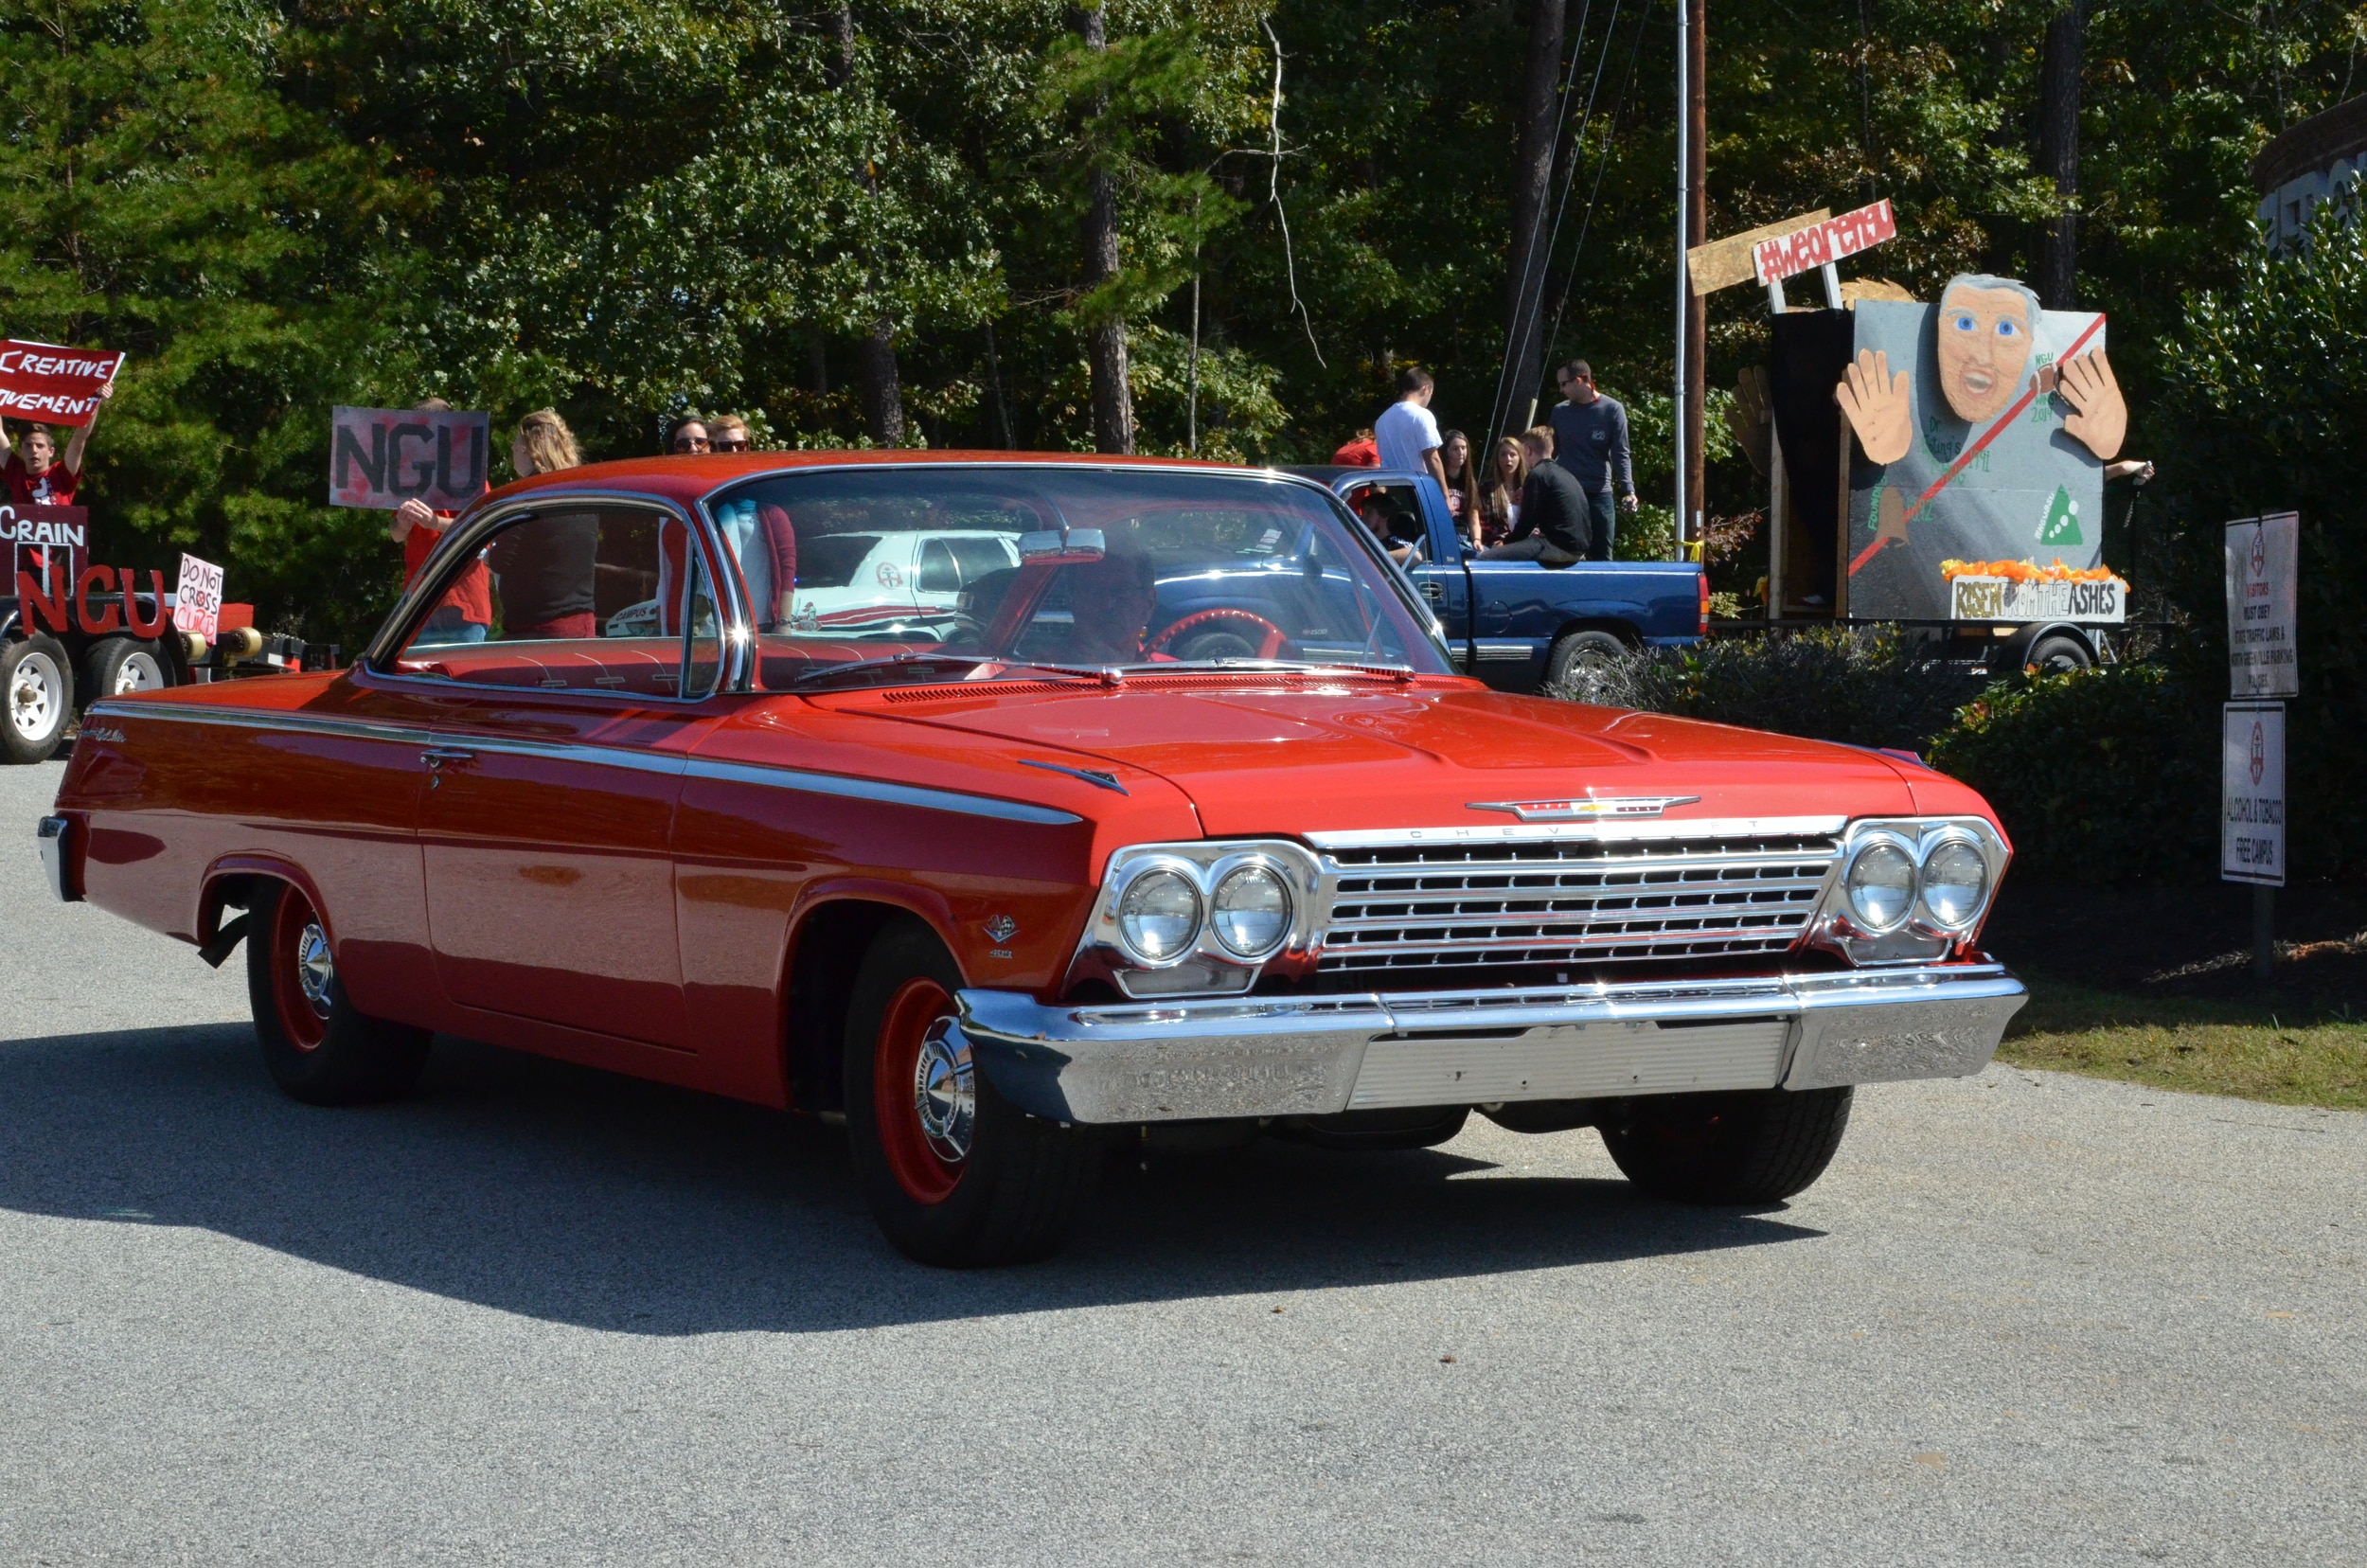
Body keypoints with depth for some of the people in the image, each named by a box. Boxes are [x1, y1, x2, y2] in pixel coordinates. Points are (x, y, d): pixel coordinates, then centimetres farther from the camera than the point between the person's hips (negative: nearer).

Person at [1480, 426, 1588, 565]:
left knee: (1486, 558, -13)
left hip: (1559, 546, -9)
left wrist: (1505, 543, 10)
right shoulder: (1566, 474, 21)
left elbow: (1527, 520, -4)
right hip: (1579, 546, 9)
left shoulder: (1537, 474, -5)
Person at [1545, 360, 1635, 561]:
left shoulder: (1612, 410, -1)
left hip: (1599, 494, -2)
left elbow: (1620, 455, -3)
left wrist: (1628, 490, -15)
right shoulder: (1560, 411, 9)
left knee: (1601, 557, 1)